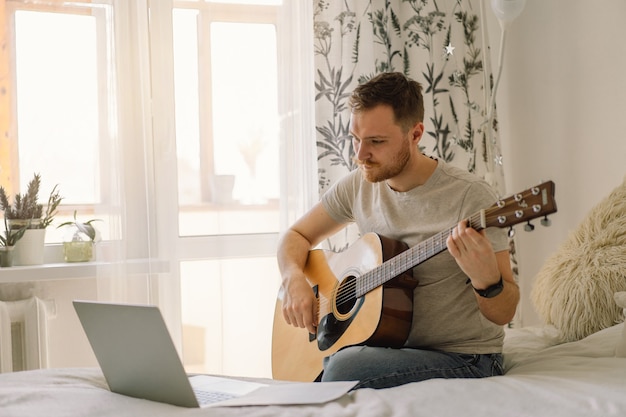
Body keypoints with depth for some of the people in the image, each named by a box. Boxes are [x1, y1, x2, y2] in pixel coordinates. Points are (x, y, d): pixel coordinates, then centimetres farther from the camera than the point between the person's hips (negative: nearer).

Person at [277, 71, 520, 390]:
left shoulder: (469, 196, -15)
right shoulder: (358, 186, 2)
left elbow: (503, 313, -13)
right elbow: (297, 236, 15)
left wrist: (487, 280, -36)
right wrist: (294, 280, -7)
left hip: (465, 359, -4)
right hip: (391, 346, 5)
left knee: (345, 368, -31)